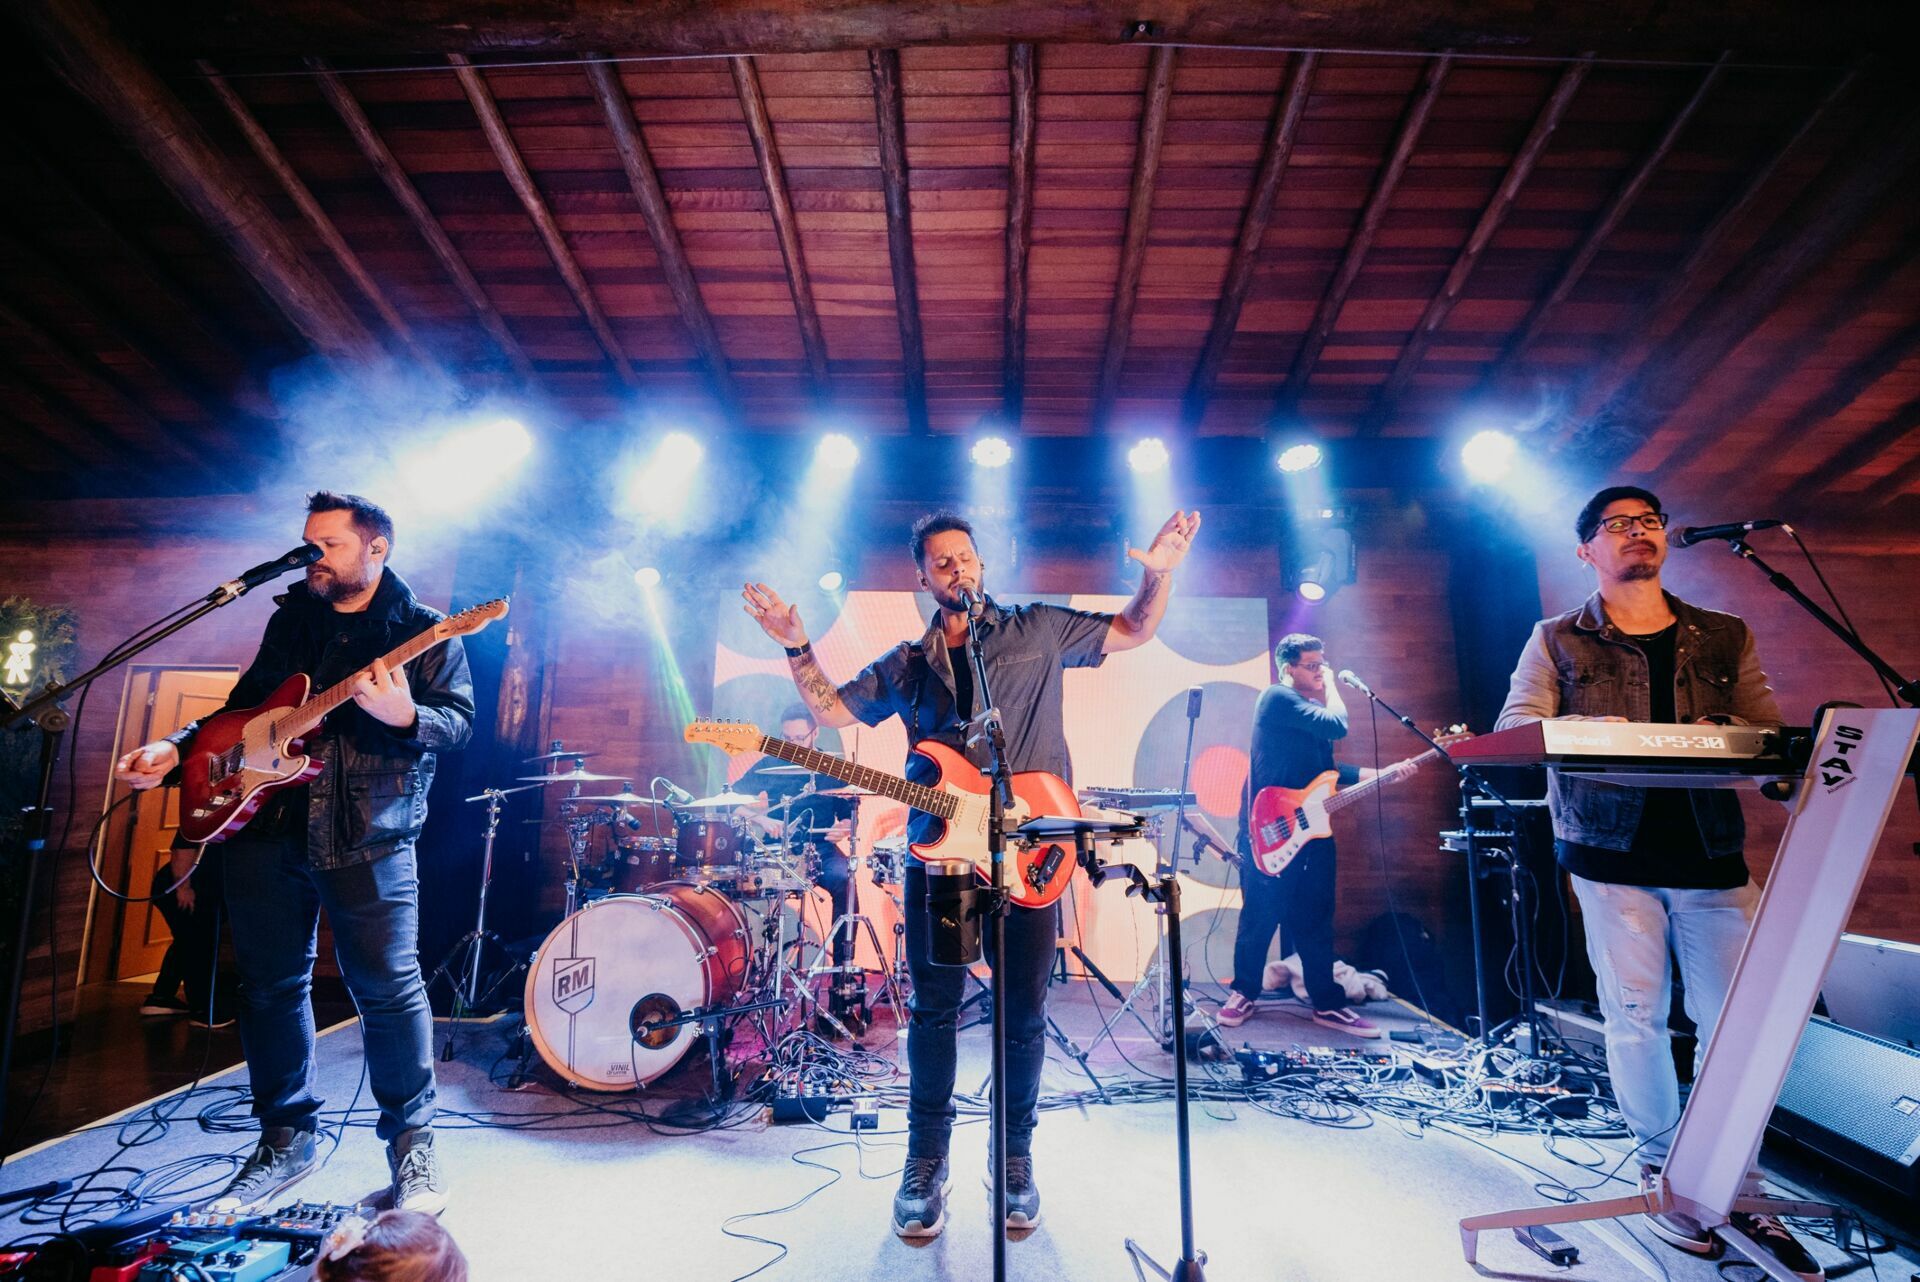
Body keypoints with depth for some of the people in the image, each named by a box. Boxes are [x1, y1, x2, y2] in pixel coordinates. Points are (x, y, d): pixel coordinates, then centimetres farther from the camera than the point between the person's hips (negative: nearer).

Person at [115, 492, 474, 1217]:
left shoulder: (423, 630, 0)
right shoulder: (290, 620, 16)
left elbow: (460, 721, -9)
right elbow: (243, 708, 23)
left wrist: (404, 715, -28)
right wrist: (177, 749, 7)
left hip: (367, 838, -5)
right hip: (265, 829, 6)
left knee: (388, 988, -5)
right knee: (269, 986, 12)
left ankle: (411, 1143, 12)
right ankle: (286, 1139, 30)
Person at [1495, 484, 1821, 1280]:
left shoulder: (1725, 638, 13)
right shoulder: (1558, 641, 4)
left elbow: (1769, 733, 6)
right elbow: (1514, 729, -6)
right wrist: (1589, 732, -26)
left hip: (1713, 852, 3)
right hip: (1613, 854, -2)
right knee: (1637, 1018, 2)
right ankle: (1664, 1175, 21)